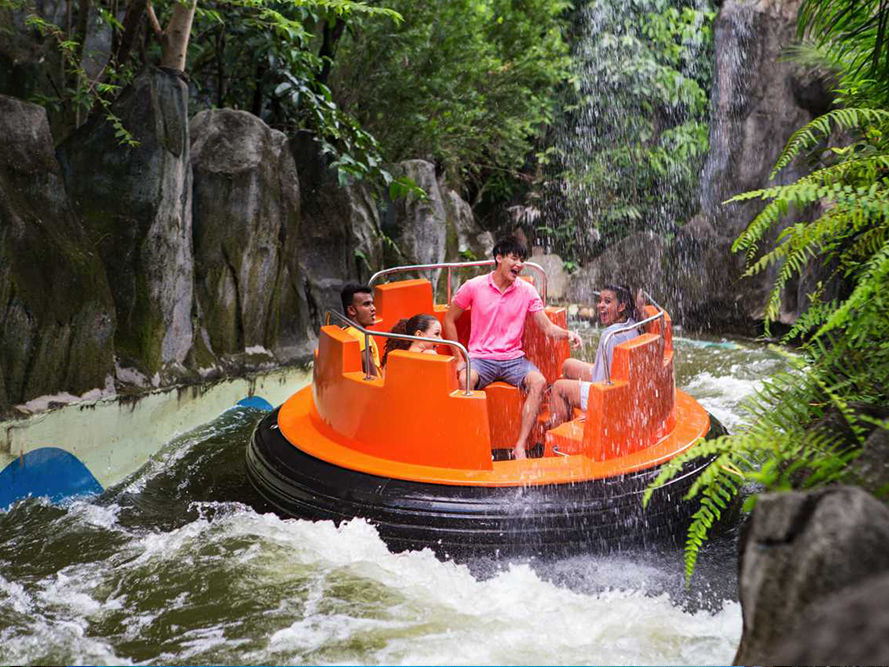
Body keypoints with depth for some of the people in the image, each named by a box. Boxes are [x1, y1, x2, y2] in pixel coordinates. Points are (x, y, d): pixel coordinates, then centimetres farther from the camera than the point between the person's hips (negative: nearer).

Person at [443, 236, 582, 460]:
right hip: (481, 358, -2)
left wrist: (567, 333, -20)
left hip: (513, 358, 2)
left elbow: (548, 328, 2)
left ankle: (520, 446, -25)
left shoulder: (527, 291, 4)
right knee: (465, 379, -36)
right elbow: (449, 320, 8)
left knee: (538, 382, -28)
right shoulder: (474, 287, -1)